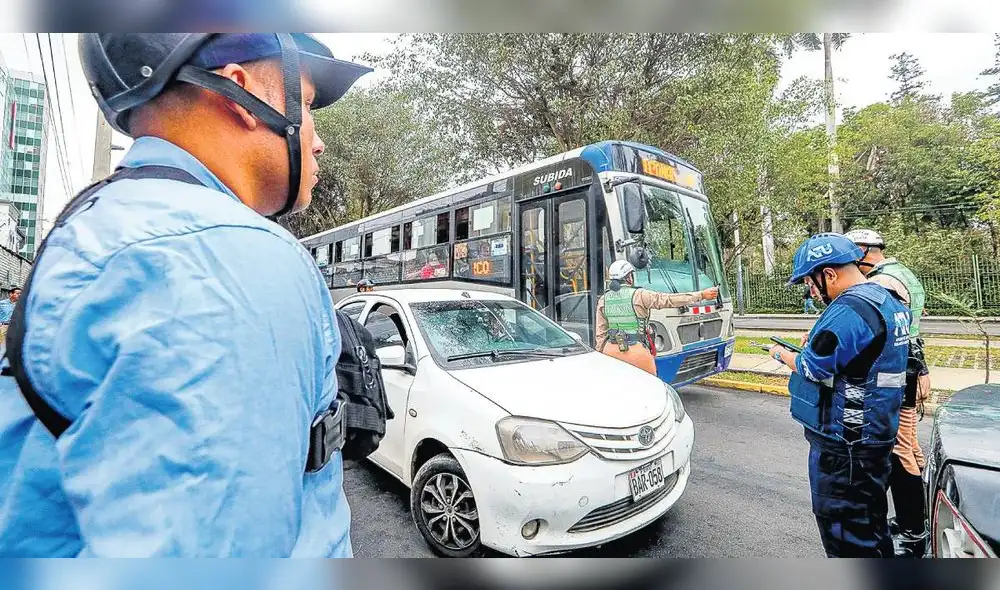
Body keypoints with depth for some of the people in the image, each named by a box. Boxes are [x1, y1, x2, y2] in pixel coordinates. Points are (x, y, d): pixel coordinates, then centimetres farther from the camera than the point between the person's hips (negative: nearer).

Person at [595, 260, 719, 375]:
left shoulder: (603, 300, 4)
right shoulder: (638, 295, -9)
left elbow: (601, 333, 7)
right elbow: (670, 300, -7)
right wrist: (702, 295, 0)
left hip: (612, 350, 4)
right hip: (636, 350, -4)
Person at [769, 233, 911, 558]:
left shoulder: (848, 310, -24)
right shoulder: (887, 301, 10)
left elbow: (810, 368, -21)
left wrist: (781, 354, -3)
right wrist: (817, 343, 7)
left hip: (844, 443, -10)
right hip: (877, 434, 10)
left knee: (844, 532, 5)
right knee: (871, 521, 25)